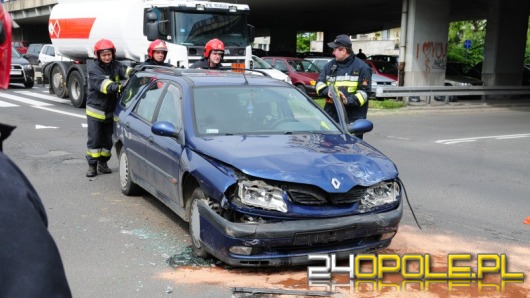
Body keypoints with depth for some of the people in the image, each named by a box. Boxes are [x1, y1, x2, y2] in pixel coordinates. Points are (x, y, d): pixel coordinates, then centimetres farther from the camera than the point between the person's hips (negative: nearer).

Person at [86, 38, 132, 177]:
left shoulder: (116, 66, 1)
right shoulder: (93, 68, -11)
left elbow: (125, 71, -18)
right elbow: (101, 83, -29)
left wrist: (134, 72, -42)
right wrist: (115, 87, -47)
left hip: (111, 111, 4)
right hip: (95, 110, -4)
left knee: (107, 139, 12)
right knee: (94, 140, 2)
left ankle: (103, 163, 27)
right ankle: (92, 165, 11)